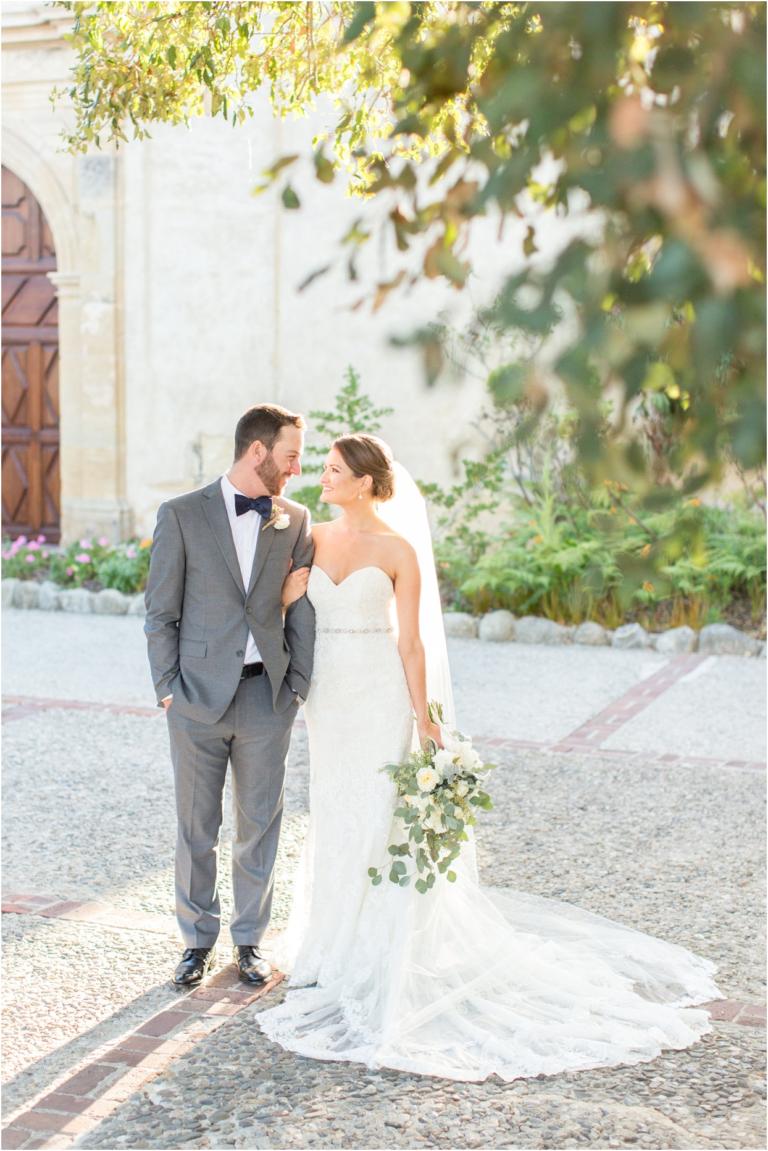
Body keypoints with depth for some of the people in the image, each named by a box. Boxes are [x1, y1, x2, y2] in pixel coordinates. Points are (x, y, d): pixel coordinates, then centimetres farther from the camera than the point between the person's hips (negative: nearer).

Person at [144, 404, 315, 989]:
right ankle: (199, 939, 26)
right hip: (198, 698, -2)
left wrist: (299, 687, 1)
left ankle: (250, 938, 26)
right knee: (196, 829, 9)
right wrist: (167, 688, -5)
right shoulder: (182, 515, -4)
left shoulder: (296, 520, 4)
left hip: (267, 696, 2)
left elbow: (302, 612, 6)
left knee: (259, 825, 10)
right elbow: (161, 613, -2)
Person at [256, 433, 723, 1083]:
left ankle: (381, 954, 9)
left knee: (375, 819, -4)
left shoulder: (397, 549, -6)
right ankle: (338, 941, 28)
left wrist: (423, 719, -9)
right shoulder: (314, 540, 7)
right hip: (327, 693, 5)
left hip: (380, 696, -5)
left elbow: (411, 642, -6)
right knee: (333, 820, 12)